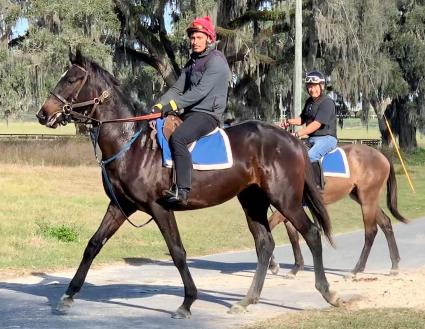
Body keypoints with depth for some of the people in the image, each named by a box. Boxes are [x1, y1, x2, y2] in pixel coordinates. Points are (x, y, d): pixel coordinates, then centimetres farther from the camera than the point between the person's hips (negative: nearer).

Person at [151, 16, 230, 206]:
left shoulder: (216, 61, -9)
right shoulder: (192, 63, 21)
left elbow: (201, 91, -19)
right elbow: (177, 89, 15)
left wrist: (174, 105, -22)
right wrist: (160, 105, -3)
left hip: (208, 114, -10)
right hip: (189, 112, 10)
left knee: (177, 138, -33)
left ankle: (182, 191, -37)